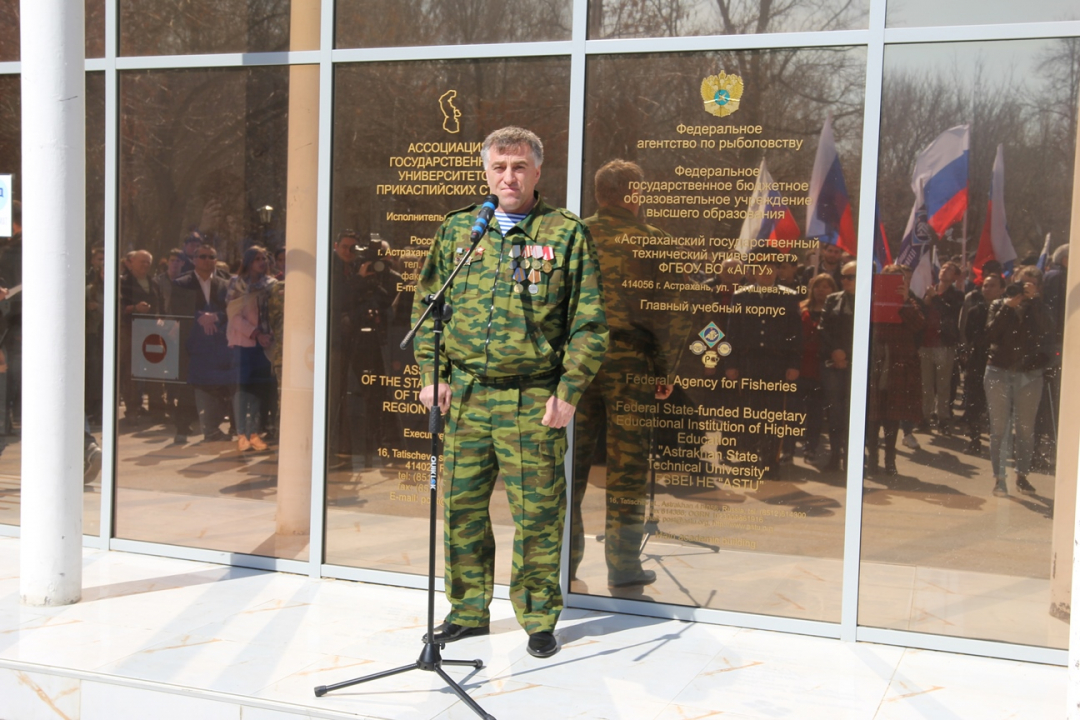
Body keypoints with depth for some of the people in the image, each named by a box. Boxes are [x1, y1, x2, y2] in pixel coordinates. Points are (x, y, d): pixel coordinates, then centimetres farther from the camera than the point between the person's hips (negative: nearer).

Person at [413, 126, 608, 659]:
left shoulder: (566, 234, 1)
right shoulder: (457, 230, 11)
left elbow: (589, 321, -1)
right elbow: (427, 304, 14)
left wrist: (568, 391, -7)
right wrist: (431, 374, 4)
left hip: (533, 400, -3)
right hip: (463, 393, 4)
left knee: (536, 513, 2)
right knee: (461, 507, 9)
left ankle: (538, 619, 18)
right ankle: (468, 610, 25)